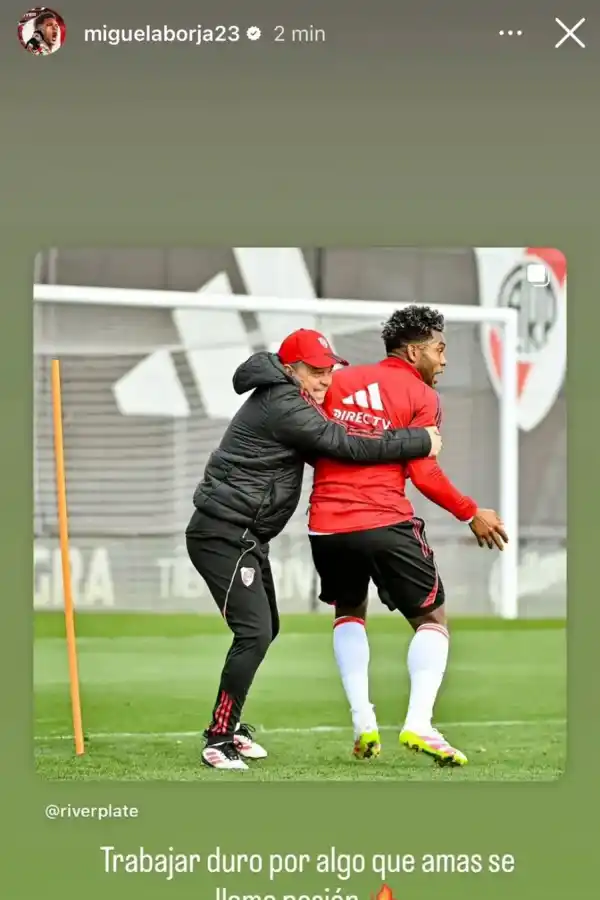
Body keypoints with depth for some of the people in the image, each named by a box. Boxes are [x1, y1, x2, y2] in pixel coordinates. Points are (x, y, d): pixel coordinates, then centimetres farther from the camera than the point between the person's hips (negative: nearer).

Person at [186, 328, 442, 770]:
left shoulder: (279, 400, 17)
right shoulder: (282, 406, -16)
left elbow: (325, 447, 15)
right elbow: (345, 445, -20)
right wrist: (419, 441, -13)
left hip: (245, 537, 11)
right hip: (225, 533, -11)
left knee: (266, 629, 19)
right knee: (254, 633, -17)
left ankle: (229, 723, 30)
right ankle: (219, 740, -14)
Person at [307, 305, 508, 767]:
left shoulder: (340, 381, 14)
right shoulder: (422, 397, 1)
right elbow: (423, 473, -7)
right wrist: (471, 514, 2)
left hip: (327, 525, 5)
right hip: (385, 523, -5)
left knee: (349, 612, 28)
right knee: (432, 619, 9)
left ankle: (362, 722, 11)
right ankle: (418, 723, -12)